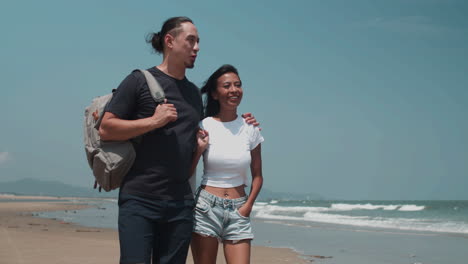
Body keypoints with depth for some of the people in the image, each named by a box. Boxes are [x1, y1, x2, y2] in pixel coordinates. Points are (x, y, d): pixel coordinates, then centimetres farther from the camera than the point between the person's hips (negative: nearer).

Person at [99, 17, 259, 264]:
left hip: (180, 202, 5)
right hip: (140, 199, -5)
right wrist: (154, 121, -14)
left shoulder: (194, 93, 18)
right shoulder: (140, 80, 0)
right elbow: (105, 129, -6)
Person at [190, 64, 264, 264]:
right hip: (206, 206, -1)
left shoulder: (250, 129, 4)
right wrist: (199, 149, -11)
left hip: (238, 210, 2)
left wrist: (248, 206, 1)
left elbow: (257, 176, 12)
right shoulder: (203, 127, -2)